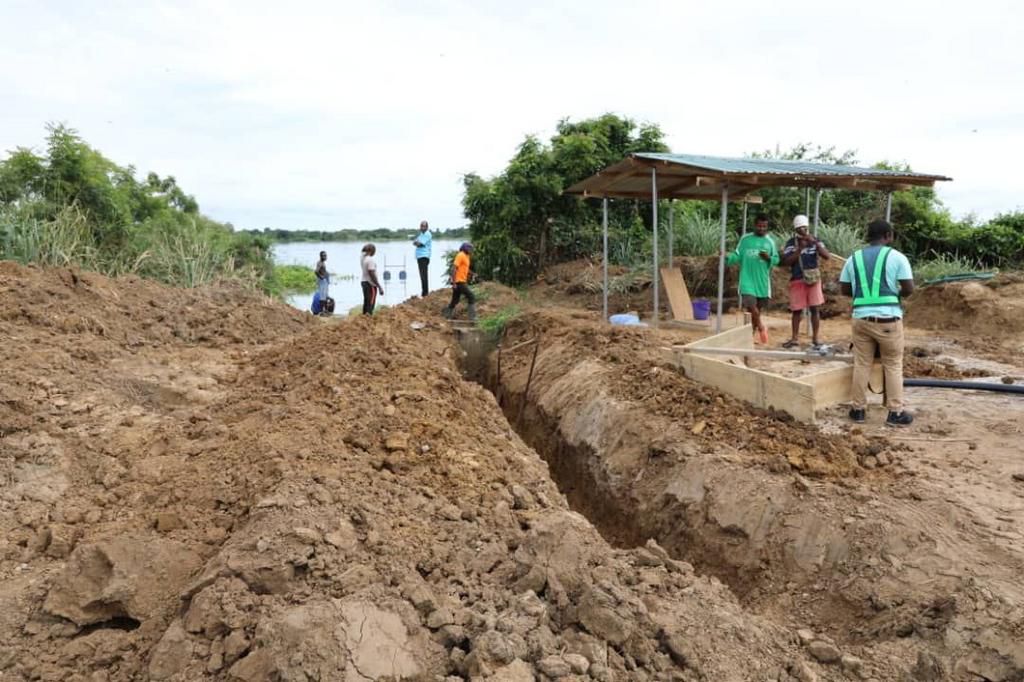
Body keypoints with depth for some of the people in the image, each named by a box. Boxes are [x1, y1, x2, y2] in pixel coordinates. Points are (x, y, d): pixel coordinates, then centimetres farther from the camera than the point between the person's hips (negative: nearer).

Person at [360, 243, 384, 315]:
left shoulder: (362, 258, 4)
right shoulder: (370, 260, -19)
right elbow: (372, 274, -22)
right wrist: (379, 287, -20)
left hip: (364, 282, 9)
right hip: (370, 284, -9)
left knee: (366, 302, 15)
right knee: (370, 304, -7)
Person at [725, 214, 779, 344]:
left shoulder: (770, 242, 6)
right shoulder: (745, 239, 2)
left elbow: (776, 260, 7)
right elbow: (737, 256, 2)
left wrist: (769, 258, -14)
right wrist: (727, 258, -16)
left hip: (762, 282, 2)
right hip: (747, 281, -2)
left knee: (757, 309, 10)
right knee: (751, 306, -15)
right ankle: (761, 327, 9)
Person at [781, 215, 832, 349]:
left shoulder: (815, 241, 2)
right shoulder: (791, 243, -1)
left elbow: (827, 256, -8)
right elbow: (786, 261, -10)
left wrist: (815, 242, -18)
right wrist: (800, 249, -19)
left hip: (813, 278, 0)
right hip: (797, 280, 0)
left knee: (815, 309, -1)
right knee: (796, 310, 5)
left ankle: (815, 338, 7)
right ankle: (795, 338, 16)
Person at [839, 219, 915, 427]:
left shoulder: (854, 258, 7)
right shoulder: (896, 257, -4)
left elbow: (845, 289, 11)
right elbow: (909, 289, -6)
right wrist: (894, 293, 13)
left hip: (861, 318, 3)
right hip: (888, 319, -3)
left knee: (861, 365, 10)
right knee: (893, 365, 6)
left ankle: (858, 409, 15)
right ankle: (895, 412, 9)